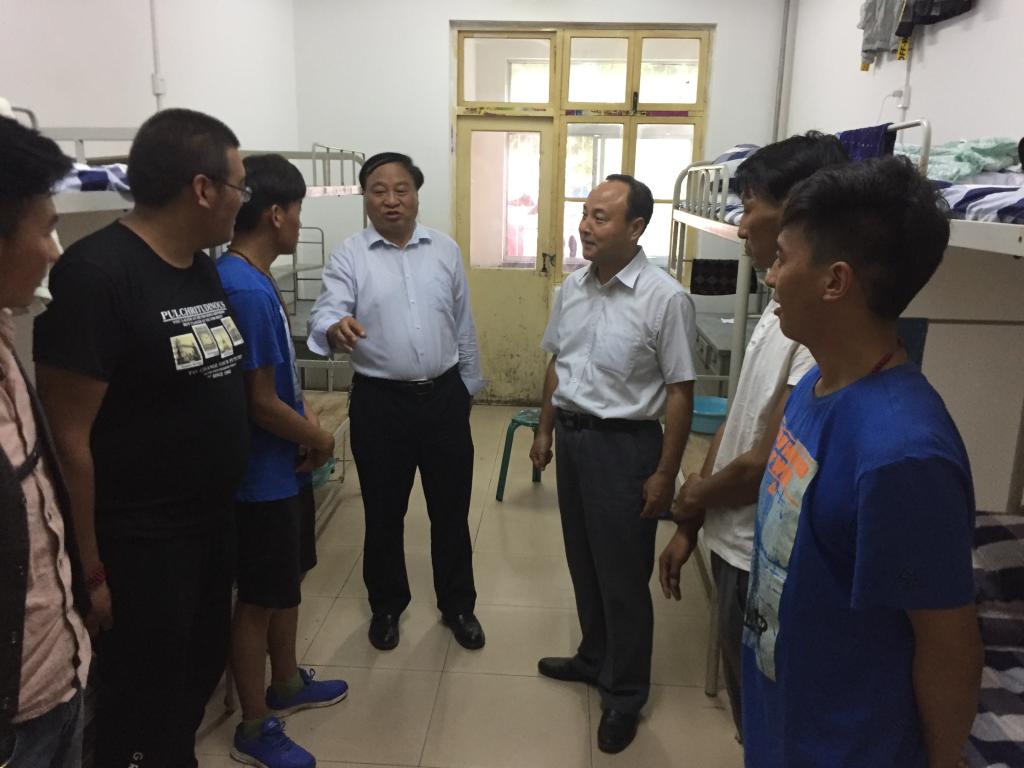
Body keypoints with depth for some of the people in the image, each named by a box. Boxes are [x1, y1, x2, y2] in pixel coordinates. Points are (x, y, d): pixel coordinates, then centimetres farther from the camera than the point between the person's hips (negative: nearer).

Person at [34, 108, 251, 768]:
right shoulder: (96, 272, -20)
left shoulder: (204, 267, 4)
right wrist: (89, 570, -17)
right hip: (139, 540, -7)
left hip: (213, 521, 8)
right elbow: (68, 436, -20)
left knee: (203, 671, 23)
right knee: (144, 709, 11)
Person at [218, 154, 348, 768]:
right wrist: (320, 438, -9)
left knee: (288, 583, 23)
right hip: (264, 474, -10)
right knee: (259, 599, 6)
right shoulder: (246, 290, -25)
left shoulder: (257, 281, 6)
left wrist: (306, 415, 0)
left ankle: (287, 684, 43)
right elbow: (260, 402, -25)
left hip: (285, 464, 10)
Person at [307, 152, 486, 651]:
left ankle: (458, 606, 31)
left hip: (444, 395, 2)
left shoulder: (445, 250, 5)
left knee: (451, 510, 12)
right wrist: (335, 329, -43)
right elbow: (324, 313, -19)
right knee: (384, 513, 12)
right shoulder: (349, 256, -4)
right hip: (379, 401, -2)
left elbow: (463, 325, 11)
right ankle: (386, 606, 34)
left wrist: (469, 385, 13)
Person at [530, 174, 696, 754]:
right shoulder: (572, 287, 3)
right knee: (584, 562, 20)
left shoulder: (664, 298, -17)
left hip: (624, 446, -6)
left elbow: (680, 392, -15)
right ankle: (595, 658, 43)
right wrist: (545, 431, 16)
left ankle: (625, 696, 26)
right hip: (572, 436, 7)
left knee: (623, 577, 6)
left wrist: (665, 474, -14)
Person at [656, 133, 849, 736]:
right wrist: (689, 528, 11)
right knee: (747, 700, 25)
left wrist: (694, 497, -5)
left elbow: (769, 464, -25)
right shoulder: (784, 305, 5)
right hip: (735, 543, 8)